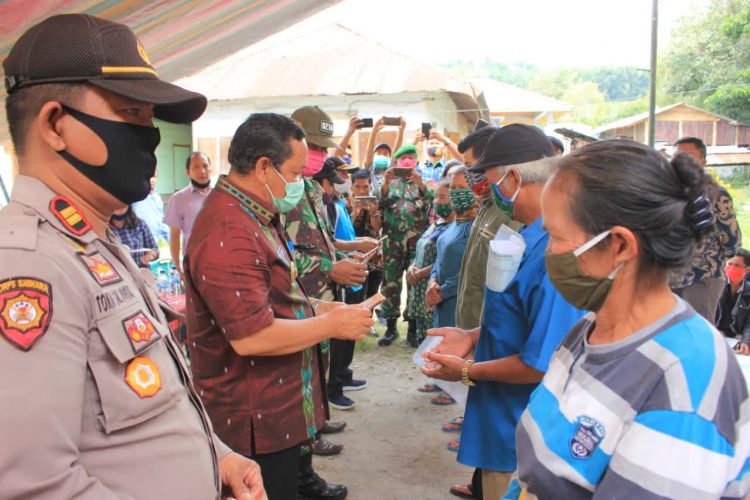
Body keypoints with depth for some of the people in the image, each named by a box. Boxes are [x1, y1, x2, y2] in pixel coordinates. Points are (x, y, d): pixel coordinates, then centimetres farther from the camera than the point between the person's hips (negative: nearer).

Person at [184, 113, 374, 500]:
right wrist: (333, 324, -19)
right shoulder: (228, 235, -26)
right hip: (256, 422, -10)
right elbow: (251, 337, -30)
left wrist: (320, 308, 6)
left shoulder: (257, 217, 10)